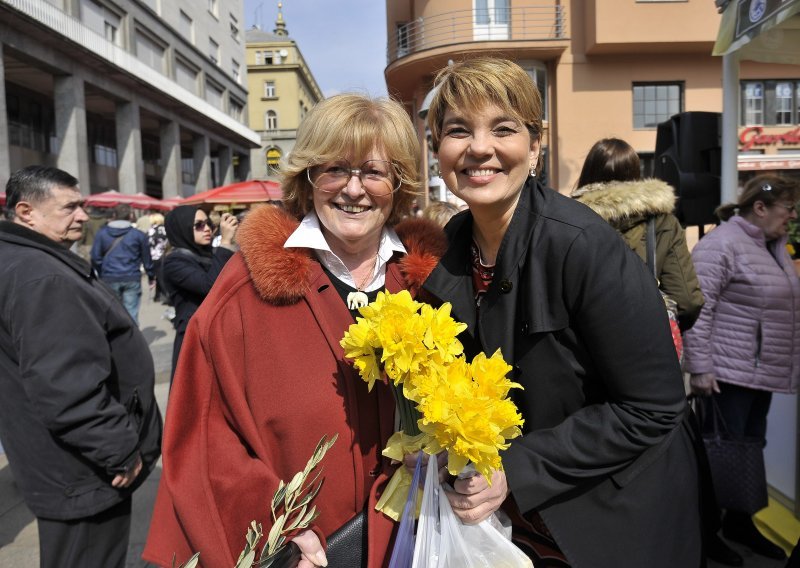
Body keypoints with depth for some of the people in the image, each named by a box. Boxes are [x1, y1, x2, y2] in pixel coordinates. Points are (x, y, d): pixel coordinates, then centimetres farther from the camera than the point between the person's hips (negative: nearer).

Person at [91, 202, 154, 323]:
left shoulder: (101, 233, 3)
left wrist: (101, 274, 13)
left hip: (109, 278, 1)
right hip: (132, 279, -1)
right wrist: (151, 276, 18)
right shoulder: (138, 235, 0)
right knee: (131, 314, 1)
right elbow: (147, 259, 6)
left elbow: (95, 257, 0)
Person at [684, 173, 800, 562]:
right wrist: (699, 367, -22)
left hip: (762, 373, 9)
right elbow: (697, 309, -20)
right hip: (726, 373, -9)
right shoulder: (721, 245, -15)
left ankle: (739, 523, 30)